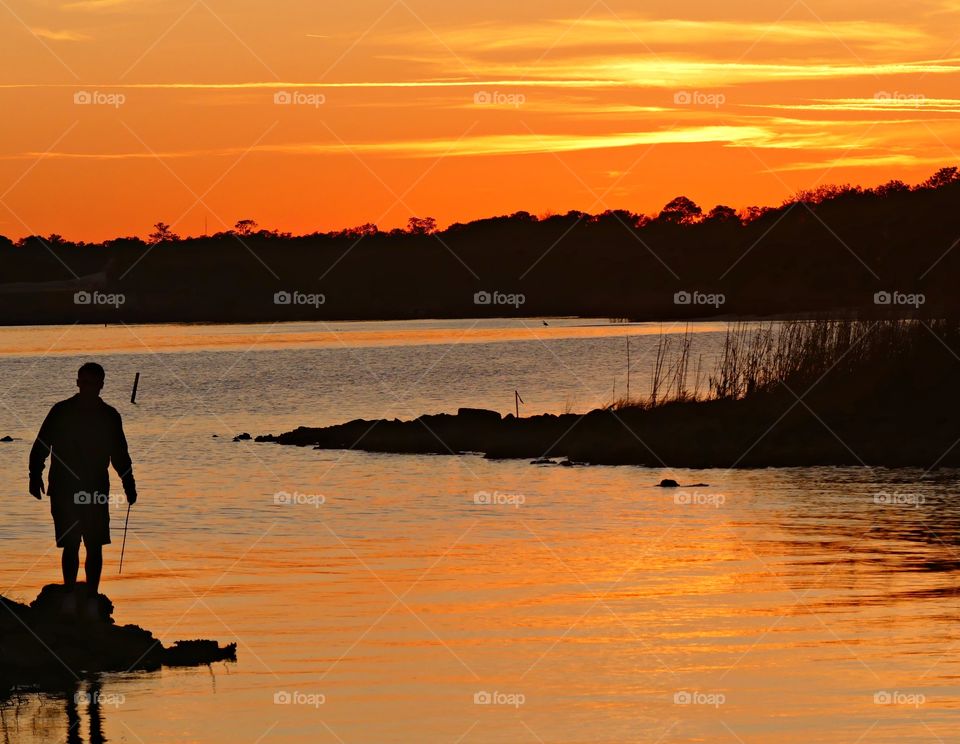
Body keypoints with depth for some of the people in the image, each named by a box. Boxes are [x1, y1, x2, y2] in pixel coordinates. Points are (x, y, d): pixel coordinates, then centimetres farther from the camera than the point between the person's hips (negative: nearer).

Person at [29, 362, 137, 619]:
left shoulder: (109, 416, 5)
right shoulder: (61, 412, 0)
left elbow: (120, 454, 13)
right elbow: (40, 446, 2)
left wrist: (129, 486, 9)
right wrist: (35, 476, -8)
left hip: (96, 491, 2)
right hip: (64, 490, -2)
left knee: (95, 547, -1)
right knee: (70, 545, -3)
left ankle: (91, 598, 6)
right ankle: (69, 592, 14)